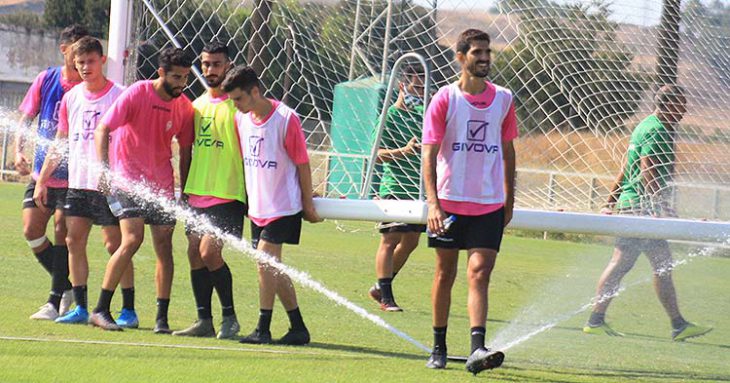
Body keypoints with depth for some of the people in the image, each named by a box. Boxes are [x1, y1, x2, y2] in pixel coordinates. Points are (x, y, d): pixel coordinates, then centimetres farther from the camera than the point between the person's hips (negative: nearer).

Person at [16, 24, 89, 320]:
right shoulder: (46, 80, 2)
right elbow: (26, 118, 9)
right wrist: (18, 151, -6)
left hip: (74, 178, -4)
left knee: (62, 231, -8)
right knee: (31, 229, -3)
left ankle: (55, 301, -1)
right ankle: (67, 287, 15)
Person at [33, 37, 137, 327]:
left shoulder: (118, 96, -6)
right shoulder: (71, 97, 12)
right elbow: (59, 142, 19)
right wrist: (42, 180, 15)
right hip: (77, 183, 6)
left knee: (114, 244, -5)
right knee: (74, 241, 3)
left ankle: (129, 310, 1)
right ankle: (80, 307, 10)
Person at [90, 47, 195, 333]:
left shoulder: (184, 107, 2)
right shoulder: (136, 94, -10)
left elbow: (185, 151, 12)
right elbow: (102, 130, -10)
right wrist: (104, 169, -21)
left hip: (161, 185, 4)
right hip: (127, 179, -4)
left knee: (164, 246, -2)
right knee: (132, 239, -17)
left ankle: (162, 318, 3)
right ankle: (101, 310, -9)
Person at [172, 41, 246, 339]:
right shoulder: (198, 104, 14)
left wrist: (250, 191, -12)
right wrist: (185, 189, 21)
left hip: (228, 194, -7)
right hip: (197, 193, 7)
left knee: (209, 251, -16)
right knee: (195, 252, 4)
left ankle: (230, 317, -2)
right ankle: (204, 320, 11)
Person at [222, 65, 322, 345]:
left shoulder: (286, 119, -15)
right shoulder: (241, 119, 4)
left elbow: (302, 164, -8)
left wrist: (308, 205, -4)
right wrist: (247, 200, 19)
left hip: (284, 207, -7)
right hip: (257, 206, 7)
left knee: (265, 262, -14)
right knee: (272, 269, 7)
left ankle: (263, 329, -9)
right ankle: (298, 328, 16)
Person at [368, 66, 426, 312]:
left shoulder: (422, 114, 12)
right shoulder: (389, 116, -8)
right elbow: (377, 153, -13)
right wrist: (404, 151, -26)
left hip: (417, 188, 7)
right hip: (394, 188, -7)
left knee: (411, 241, 10)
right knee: (390, 240, -6)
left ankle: (381, 288, 24)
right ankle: (385, 297, -3)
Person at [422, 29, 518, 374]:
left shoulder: (503, 99, 6)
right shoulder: (445, 99, -3)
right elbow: (429, 152, -7)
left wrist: (509, 199, 15)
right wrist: (432, 201, -17)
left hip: (490, 204, 1)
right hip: (449, 202, -1)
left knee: (479, 273, -10)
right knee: (445, 272, 8)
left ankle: (477, 349, -20)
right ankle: (439, 348, 20)